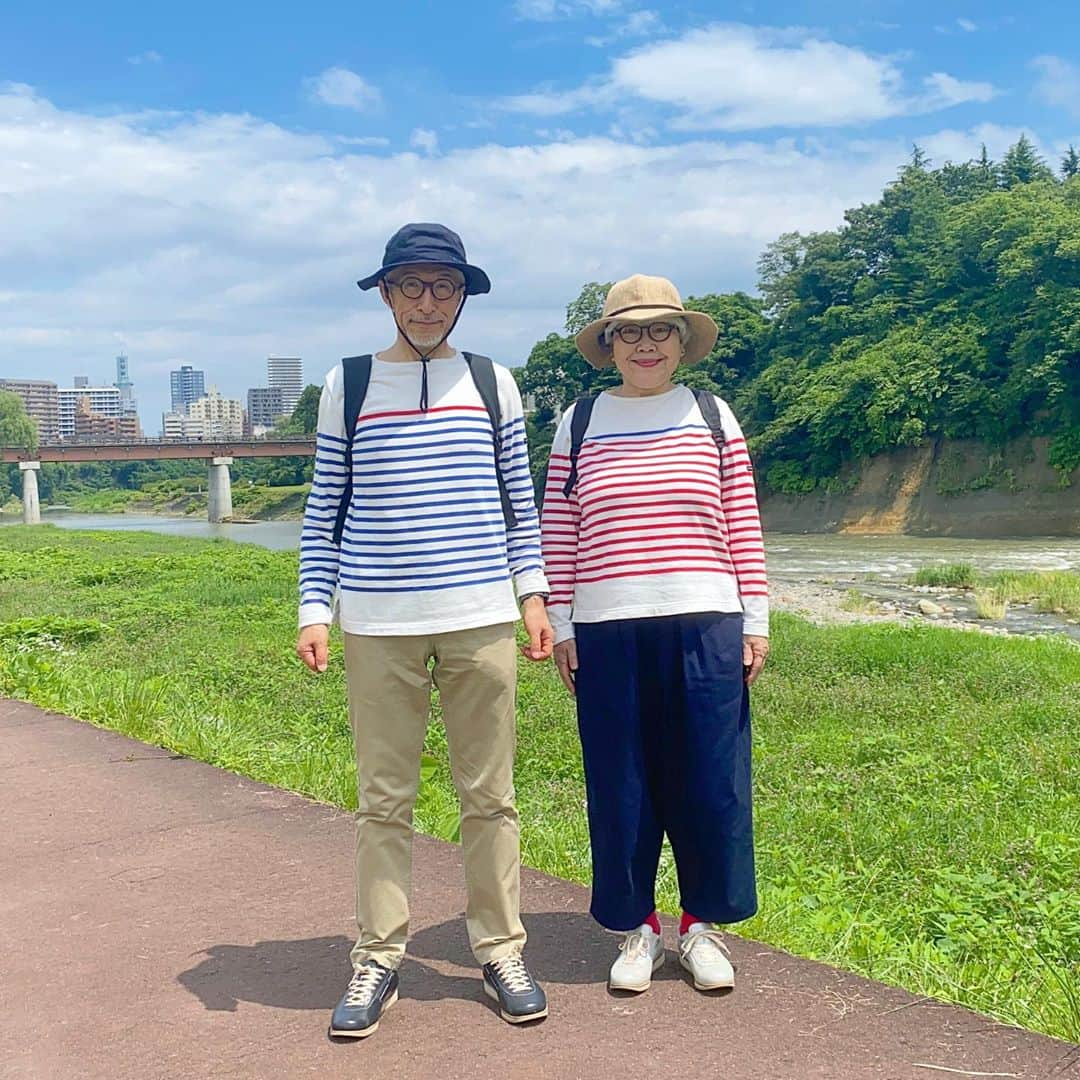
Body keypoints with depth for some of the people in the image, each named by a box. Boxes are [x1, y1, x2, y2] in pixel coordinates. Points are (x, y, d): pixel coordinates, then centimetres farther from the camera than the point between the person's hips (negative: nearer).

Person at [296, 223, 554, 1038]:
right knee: (384, 798, 6)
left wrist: (534, 595, 6)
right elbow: (326, 508, 7)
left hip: (481, 617, 1)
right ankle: (379, 957, 19)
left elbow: (519, 501, 12)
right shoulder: (348, 384, 6)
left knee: (490, 794, 6)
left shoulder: (491, 382, 8)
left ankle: (500, 949, 20)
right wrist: (314, 610, 1)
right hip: (378, 624, 0)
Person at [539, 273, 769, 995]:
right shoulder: (581, 423, 7)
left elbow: (743, 527, 6)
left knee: (711, 780, 5)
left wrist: (756, 621, 2)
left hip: (705, 625, 0)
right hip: (607, 633, 0)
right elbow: (558, 532, 6)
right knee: (620, 786, 6)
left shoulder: (711, 415, 7)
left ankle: (704, 925, 24)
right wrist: (559, 625, 2)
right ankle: (637, 928, 23)